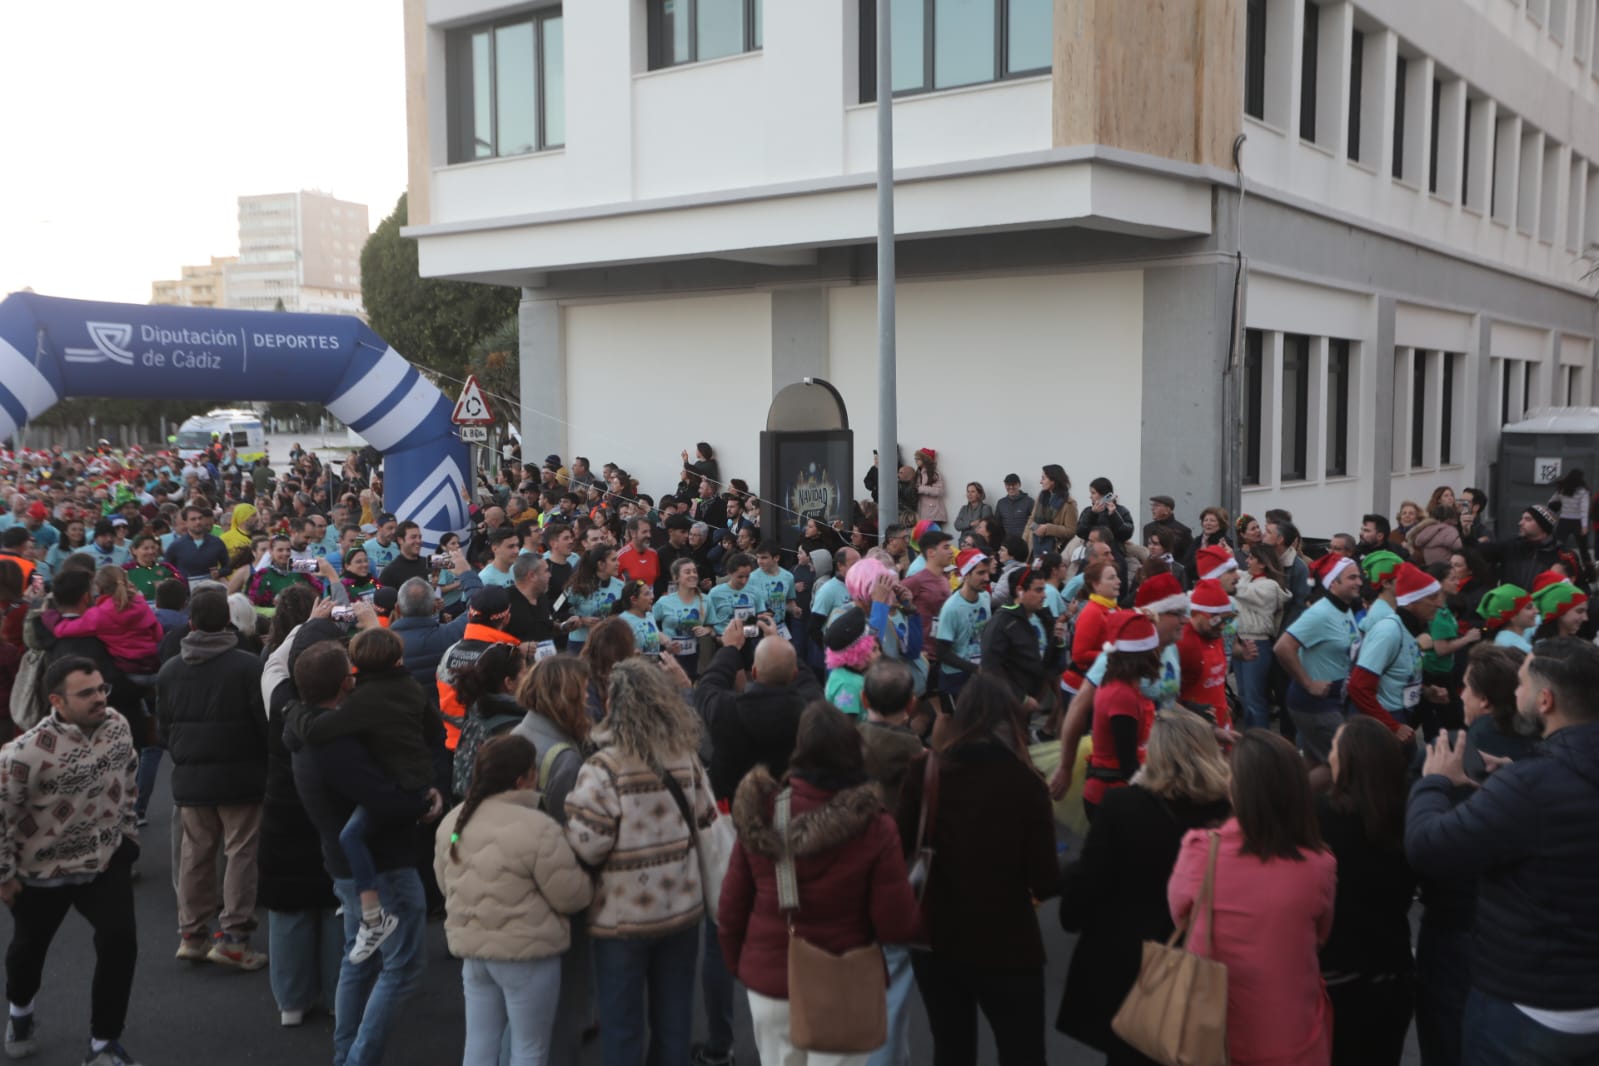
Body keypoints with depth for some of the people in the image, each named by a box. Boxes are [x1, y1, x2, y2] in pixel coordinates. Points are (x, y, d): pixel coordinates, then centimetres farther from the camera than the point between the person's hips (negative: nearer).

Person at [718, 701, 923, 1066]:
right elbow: (896, 926, -15)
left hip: (768, 982, 3)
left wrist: (738, 962, 16)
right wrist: (922, 922, 7)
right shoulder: (873, 827, -17)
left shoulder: (761, 815, -9)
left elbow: (731, 909, -1)